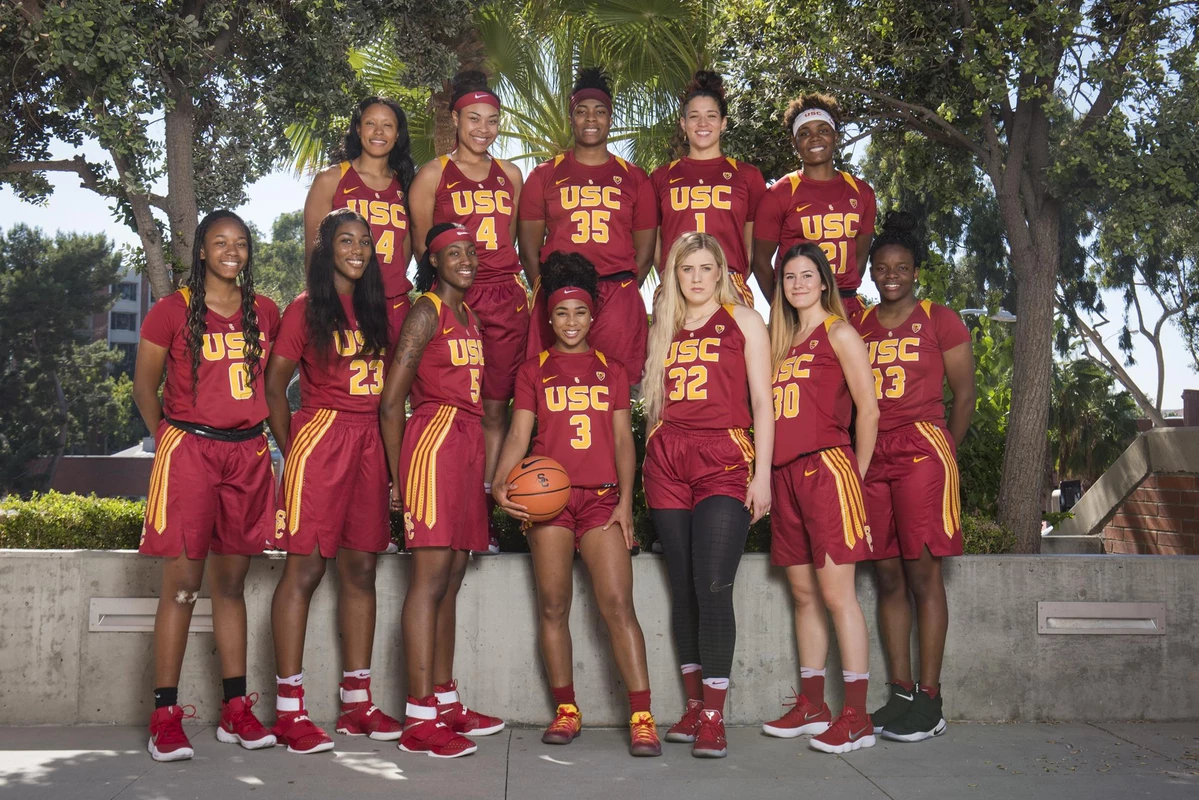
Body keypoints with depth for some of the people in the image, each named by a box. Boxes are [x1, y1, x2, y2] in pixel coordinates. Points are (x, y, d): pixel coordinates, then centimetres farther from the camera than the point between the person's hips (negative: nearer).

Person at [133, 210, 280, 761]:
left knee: (231, 582, 9)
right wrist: (169, 440, 6)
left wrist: (268, 435, 12)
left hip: (248, 455, 4)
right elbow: (144, 386, 6)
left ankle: (236, 711, 14)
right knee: (182, 584, -5)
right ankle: (165, 717, 1)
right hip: (188, 451, -4)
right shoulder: (172, 311, -1)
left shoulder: (265, 313, 10)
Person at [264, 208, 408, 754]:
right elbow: (274, 384, 1)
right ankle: (289, 710, -3)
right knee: (305, 569, -7)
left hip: (370, 443, 5)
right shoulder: (305, 311, 1)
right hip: (320, 437, -5)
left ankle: (357, 704, 14)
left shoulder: (384, 312, 14)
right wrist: (291, 448, -1)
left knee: (361, 569, 7)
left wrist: (391, 447, 7)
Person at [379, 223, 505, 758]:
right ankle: (419, 720, -10)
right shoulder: (427, 312, -4)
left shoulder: (468, 316, 21)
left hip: (468, 443, 8)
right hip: (435, 437, -8)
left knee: (451, 578, 11)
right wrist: (396, 475, -7)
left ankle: (445, 702, 19)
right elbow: (390, 402, -8)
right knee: (430, 577, -11)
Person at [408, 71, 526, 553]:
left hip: (506, 299, 4)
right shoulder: (433, 175, 6)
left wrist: (522, 285, 12)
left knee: (495, 408, 2)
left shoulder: (510, 175, 17)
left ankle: (484, 515, 8)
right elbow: (421, 246, 7)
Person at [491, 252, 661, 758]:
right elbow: (518, 436, 6)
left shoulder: (611, 371, 16)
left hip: (602, 498, 0)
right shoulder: (533, 371, 13)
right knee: (553, 605, 0)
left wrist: (626, 499, 0)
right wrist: (501, 485, -12)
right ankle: (566, 711, 12)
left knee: (618, 603, -11)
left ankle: (642, 718, -13)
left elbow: (623, 439, 11)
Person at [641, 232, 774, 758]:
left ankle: (713, 717, -8)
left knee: (713, 589, -12)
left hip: (724, 460, -4)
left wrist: (762, 475, -4)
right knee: (683, 590, 4)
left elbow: (762, 402, 3)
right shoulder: (662, 330, 18)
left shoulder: (743, 321, 9)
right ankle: (693, 705, 13)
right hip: (666, 462, 4)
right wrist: (652, 459, 9)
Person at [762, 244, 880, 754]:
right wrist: (767, 475, 10)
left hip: (826, 467, -7)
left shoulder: (839, 334, 0)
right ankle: (811, 706, 18)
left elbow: (868, 410, -3)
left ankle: (856, 717, -5)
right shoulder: (783, 341, 20)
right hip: (785, 474, 7)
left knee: (836, 593, -9)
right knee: (803, 594, 10)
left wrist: (857, 475, -1)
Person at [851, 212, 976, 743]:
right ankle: (899, 694, 11)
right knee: (887, 575, 5)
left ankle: (929, 699, 0)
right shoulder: (857, 325, 14)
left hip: (922, 450, -4)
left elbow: (964, 395, 5)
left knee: (922, 574, -5)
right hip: (869, 455, 4)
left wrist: (946, 456, 4)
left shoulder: (940, 321, 4)